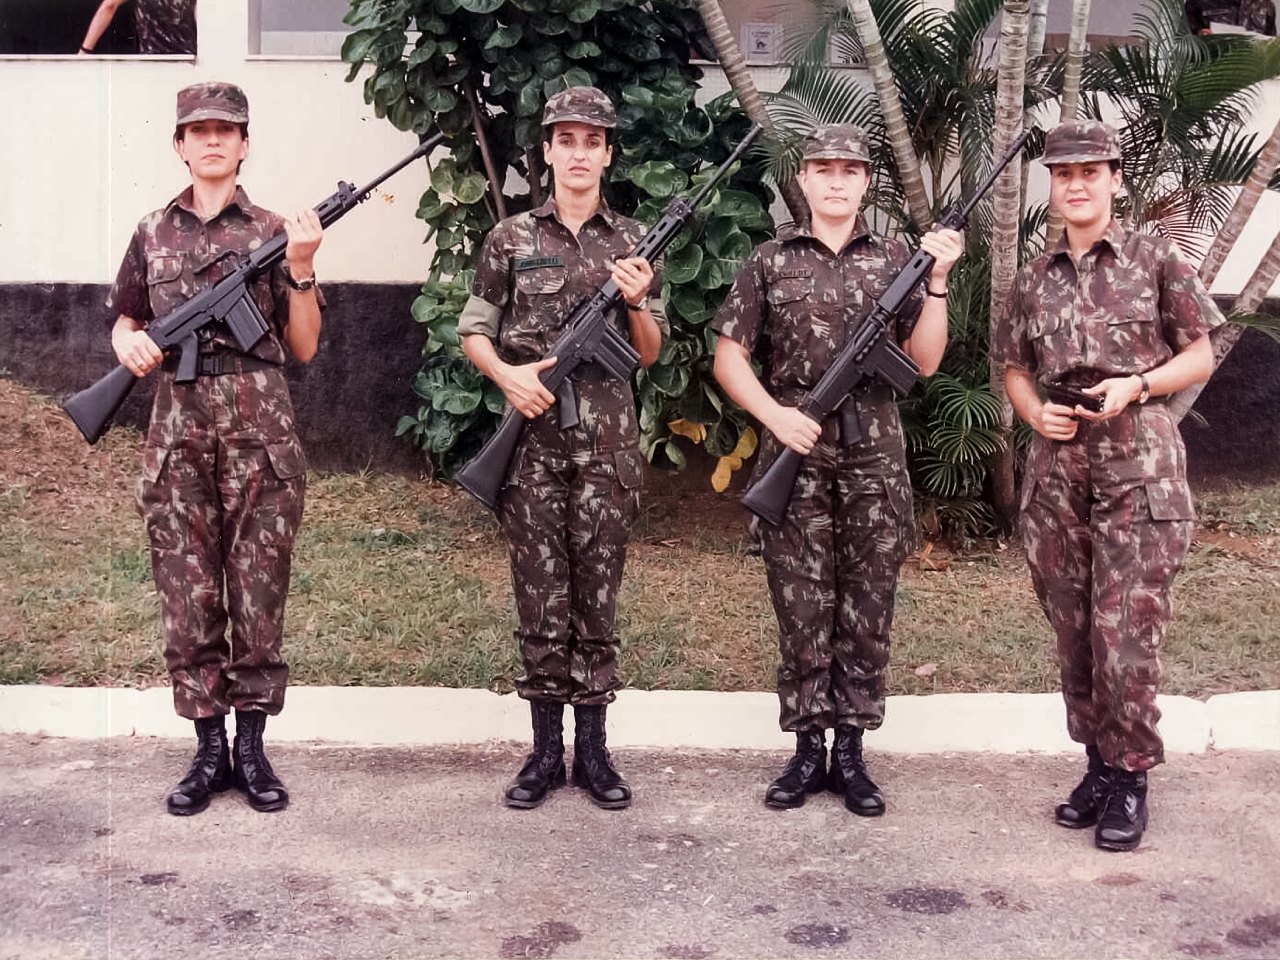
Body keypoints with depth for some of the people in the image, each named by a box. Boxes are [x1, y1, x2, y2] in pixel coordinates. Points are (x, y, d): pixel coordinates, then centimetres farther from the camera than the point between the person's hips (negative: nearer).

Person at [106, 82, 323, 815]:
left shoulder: (275, 232, 5)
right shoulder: (152, 235, 10)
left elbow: (304, 348, 4)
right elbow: (124, 322, 19)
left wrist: (301, 270, -10)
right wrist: (130, 345, -3)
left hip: (262, 438, -2)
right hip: (179, 438, 2)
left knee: (260, 599, 4)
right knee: (188, 602, 4)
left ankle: (252, 748, 15)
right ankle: (210, 750, 16)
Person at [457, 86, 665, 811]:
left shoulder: (634, 241, 8)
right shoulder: (511, 238, 6)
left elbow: (650, 353, 9)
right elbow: (474, 331, 9)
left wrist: (636, 301, -10)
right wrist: (506, 373, -11)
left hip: (608, 442, 1)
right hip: (534, 439, 0)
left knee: (597, 597, 6)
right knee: (541, 599, 4)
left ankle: (593, 747, 15)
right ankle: (546, 748, 14)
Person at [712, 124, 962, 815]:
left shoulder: (894, 260, 8)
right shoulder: (771, 261, 5)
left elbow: (924, 361, 6)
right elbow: (729, 356, 4)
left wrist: (938, 280, -5)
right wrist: (777, 415, -10)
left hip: (875, 458, 1)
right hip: (795, 456, -1)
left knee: (867, 612, 5)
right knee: (802, 609, 4)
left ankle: (850, 753, 15)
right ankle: (808, 750, 15)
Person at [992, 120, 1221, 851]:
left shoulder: (1157, 261, 1)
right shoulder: (1036, 278, 12)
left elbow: (1201, 356, 4)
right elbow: (1015, 369, 20)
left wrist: (1135, 385, -13)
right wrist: (1033, 411, -1)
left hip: (1139, 465, -4)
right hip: (1056, 468, 4)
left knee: (1127, 632, -5)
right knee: (1074, 632, 9)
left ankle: (1132, 778, 8)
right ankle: (1099, 762, 22)